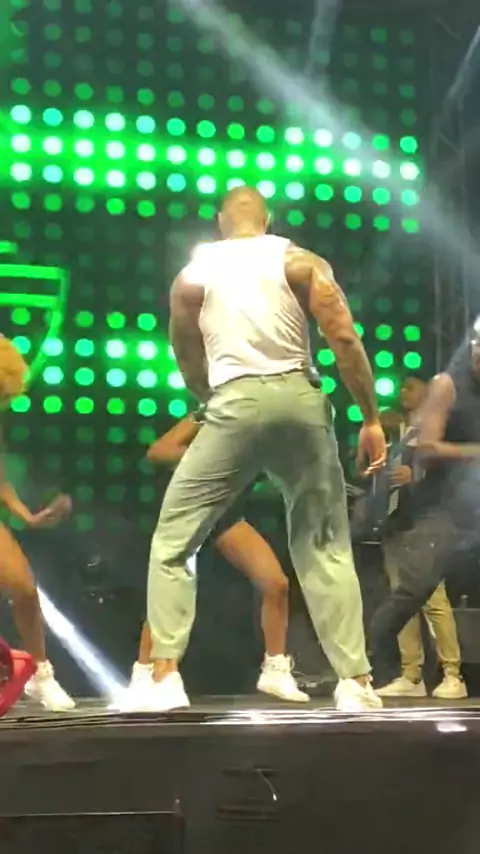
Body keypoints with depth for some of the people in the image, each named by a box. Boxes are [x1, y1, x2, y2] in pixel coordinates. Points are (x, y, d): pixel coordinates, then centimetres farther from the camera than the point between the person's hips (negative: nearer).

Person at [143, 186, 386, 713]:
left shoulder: (192, 275, 13)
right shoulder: (302, 262, 9)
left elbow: (189, 366, 20)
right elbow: (344, 341, -2)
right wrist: (370, 418, 3)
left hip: (235, 404, -1)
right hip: (298, 399, 1)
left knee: (172, 541, 10)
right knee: (325, 548, 12)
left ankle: (165, 676, 0)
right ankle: (355, 682, 8)